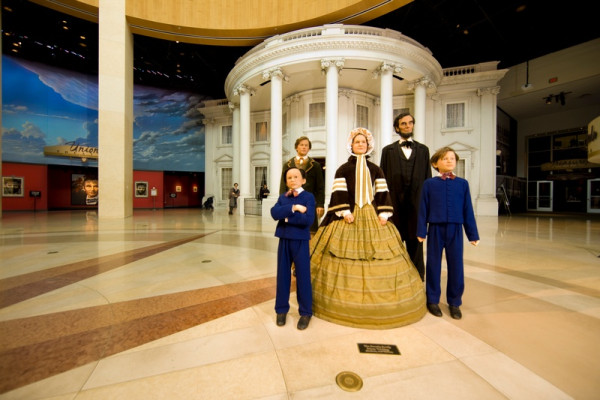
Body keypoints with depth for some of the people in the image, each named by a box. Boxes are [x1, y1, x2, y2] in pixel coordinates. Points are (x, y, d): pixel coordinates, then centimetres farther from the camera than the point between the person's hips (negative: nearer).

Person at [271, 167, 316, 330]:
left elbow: (308, 220, -21)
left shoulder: (308, 197, -7)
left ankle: (305, 312, 26)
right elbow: (274, 213, -13)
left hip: (300, 241, -3)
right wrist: (293, 208, -23)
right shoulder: (282, 197, 6)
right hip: (284, 240, 4)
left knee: (303, 277, 8)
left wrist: (286, 216, -15)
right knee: (282, 275, 13)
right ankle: (281, 309, 32)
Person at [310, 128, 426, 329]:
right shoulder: (343, 169, 4)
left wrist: (384, 213, -2)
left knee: (378, 254, 3)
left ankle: (376, 297, 21)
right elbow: (338, 192, -5)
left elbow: (383, 192, 9)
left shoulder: (375, 169, 14)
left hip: (372, 216, 3)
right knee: (347, 256, -3)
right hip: (349, 216, -3)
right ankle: (346, 300, 12)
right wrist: (344, 211, -16)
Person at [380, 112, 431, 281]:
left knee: (416, 243, 10)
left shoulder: (423, 150, 13)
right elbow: (383, 179, 2)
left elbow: (428, 177, 9)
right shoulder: (388, 150, 7)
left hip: (417, 203, 2)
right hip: (394, 204, -1)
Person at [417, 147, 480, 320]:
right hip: (435, 229, -1)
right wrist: (421, 231, -4)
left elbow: (468, 210, 7)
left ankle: (454, 302, 27)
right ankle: (433, 300, 24)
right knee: (433, 265, 8)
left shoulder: (462, 183, 5)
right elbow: (423, 209, -1)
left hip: (455, 230, 2)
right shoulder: (429, 183, -1)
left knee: (456, 266, 9)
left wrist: (473, 234, 7)